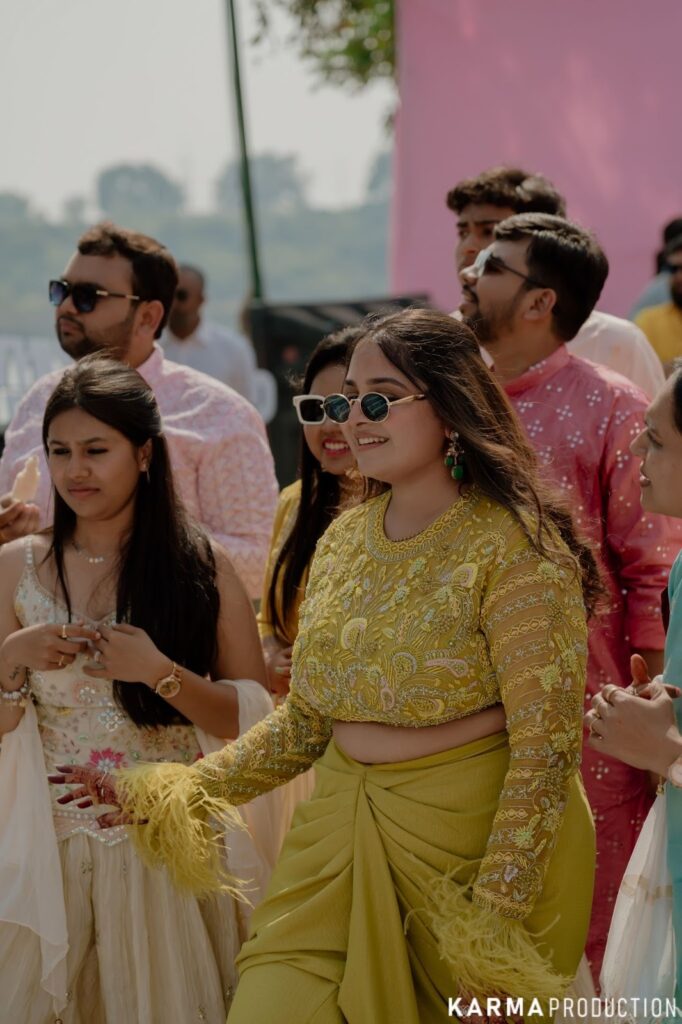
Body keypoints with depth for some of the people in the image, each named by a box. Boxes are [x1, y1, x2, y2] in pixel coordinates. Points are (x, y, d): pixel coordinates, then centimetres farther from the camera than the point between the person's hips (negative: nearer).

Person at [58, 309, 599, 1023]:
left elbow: (544, 743, -15)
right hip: (339, 834, 5)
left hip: (475, 837, -5)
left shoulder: (512, 547, -12)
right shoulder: (343, 538, 8)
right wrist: (174, 792, 5)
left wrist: (495, 915, -19)